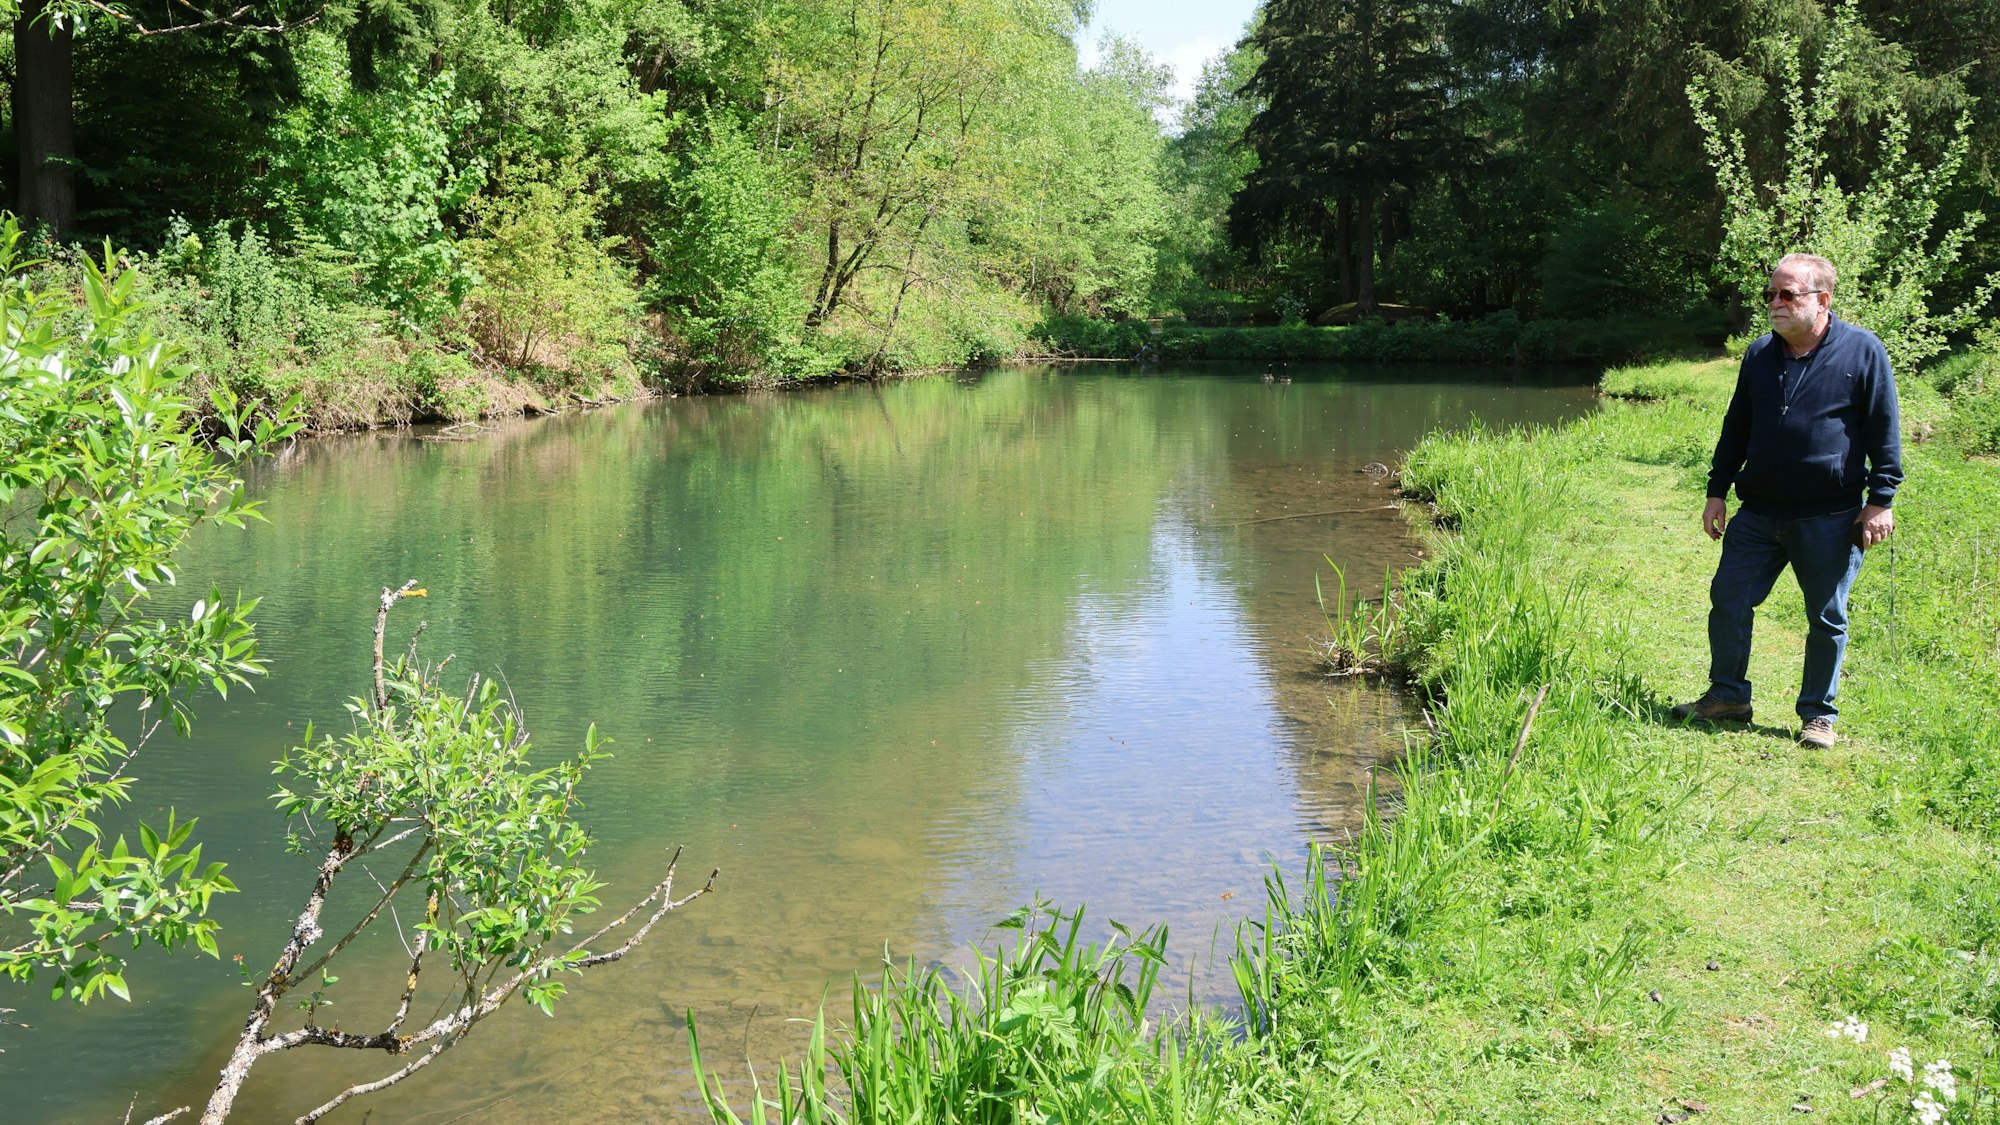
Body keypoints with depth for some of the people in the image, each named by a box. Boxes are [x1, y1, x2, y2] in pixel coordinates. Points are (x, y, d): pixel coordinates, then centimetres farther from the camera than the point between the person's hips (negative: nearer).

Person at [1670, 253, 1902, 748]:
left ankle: (1818, 714, 19)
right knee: (1728, 600, 4)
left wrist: (1881, 501, -7)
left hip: (1830, 519, -4)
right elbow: (1736, 428, 15)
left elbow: (1885, 431, -4)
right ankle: (1728, 696, 19)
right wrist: (1717, 491, 13)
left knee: (1827, 619, 6)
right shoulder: (1760, 354, 8)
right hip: (1759, 512, 4)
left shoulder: (1862, 351, -6)